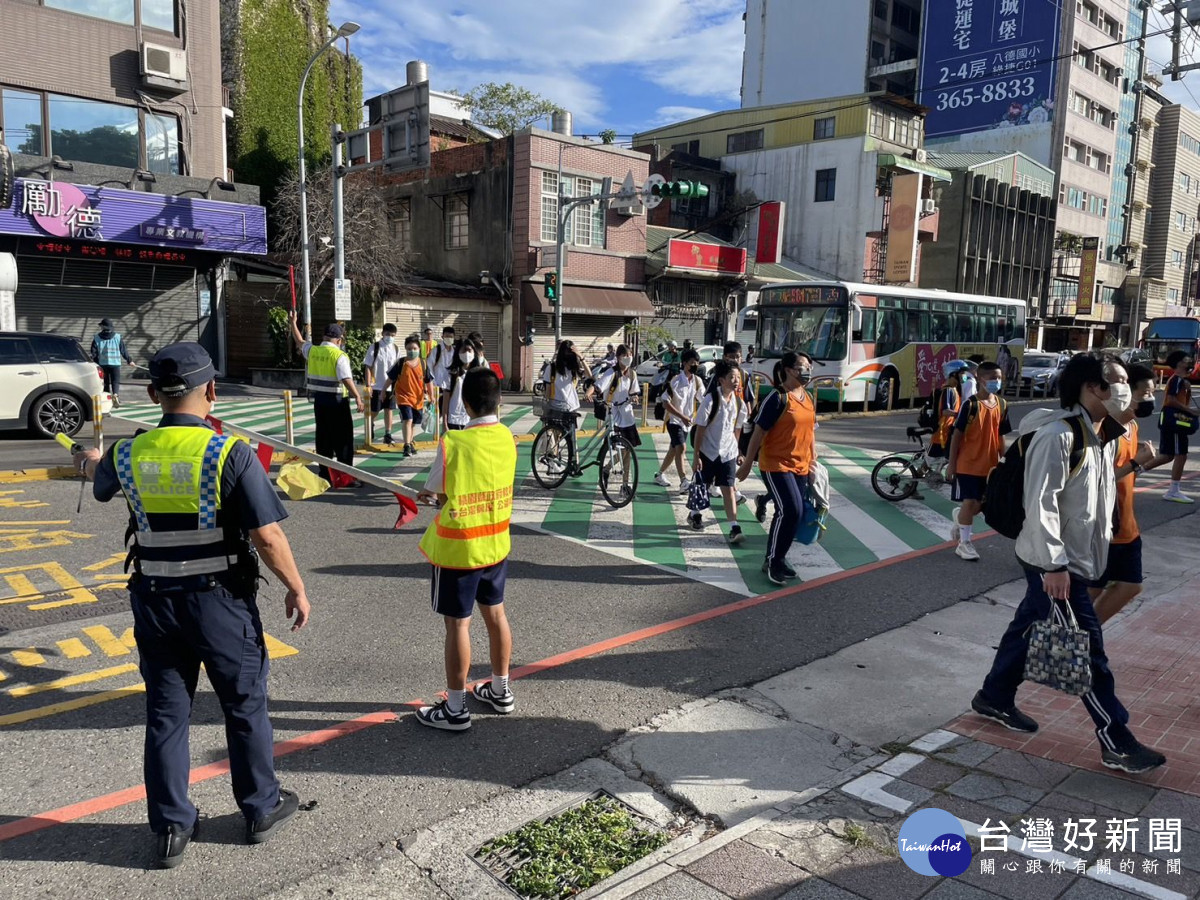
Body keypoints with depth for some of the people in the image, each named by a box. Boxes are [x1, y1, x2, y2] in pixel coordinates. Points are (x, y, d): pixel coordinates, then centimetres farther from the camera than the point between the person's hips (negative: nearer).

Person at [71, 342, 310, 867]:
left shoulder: (128, 455, -3)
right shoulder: (229, 453, -18)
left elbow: (100, 481, 23)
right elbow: (267, 535, -19)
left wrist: (89, 461, 47)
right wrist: (296, 588, -4)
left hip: (155, 602, 4)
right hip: (221, 602, -3)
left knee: (165, 714, 15)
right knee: (245, 706, 14)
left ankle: (171, 829, 26)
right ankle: (262, 809, 29)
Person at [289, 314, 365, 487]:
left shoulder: (313, 351, 5)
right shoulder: (339, 355, -13)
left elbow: (300, 341, 26)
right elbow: (346, 379, -24)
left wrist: (293, 322, 39)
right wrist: (358, 398, -28)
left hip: (319, 400, 7)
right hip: (336, 401, -6)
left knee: (323, 438, 14)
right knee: (343, 439, -1)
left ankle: (325, 474, 20)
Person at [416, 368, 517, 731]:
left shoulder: (453, 443, -20)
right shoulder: (507, 437, -3)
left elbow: (432, 491, -6)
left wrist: (431, 495, 16)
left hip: (457, 550, -6)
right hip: (496, 545, 6)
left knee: (457, 624, 5)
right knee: (495, 614, 19)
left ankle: (455, 708, 17)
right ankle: (500, 690, 35)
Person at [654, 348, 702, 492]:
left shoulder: (697, 381, 2)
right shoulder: (675, 381, -17)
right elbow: (665, 403, -19)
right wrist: (682, 416, -23)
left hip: (687, 421, 7)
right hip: (674, 420, -7)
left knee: (673, 450, 15)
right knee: (681, 448, -20)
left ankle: (659, 475, 32)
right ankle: (683, 482, -22)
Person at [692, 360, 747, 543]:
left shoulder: (739, 403, -1)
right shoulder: (710, 401, -15)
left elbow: (736, 430, 10)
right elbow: (700, 430, -12)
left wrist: (738, 451, 13)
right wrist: (696, 456, -12)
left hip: (728, 453, 3)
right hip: (708, 452, -3)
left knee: (729, 489, -5)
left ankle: (734, 529, -9)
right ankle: (695, 515, 38)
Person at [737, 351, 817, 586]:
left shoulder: (809, 399, 10)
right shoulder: (777, 399, -13)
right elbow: (759, 432, -11)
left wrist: (813, 461, 17)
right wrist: (747, 463, -10)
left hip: (800, 467, 8)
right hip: (776, 465, -8)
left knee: (795, 513, 9)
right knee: (790, 510, -16)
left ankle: (778, 558, 24)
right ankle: (771, 560, -1)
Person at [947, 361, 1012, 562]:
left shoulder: (1002, 405, 4)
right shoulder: (970, 404, -13)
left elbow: (1000, 436, 12)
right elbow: (957, 435, -11)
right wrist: (952, 463, -12)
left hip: (989, 465, 6)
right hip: (968, 464, -6)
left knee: (983, 504, 14)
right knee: (970, 503, -2)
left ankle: (959, 519, 41)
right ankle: (964, 543, 10)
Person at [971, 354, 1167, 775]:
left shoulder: (1105, 436, 8)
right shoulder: (1058, 435, -21)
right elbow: (1041, 502, -24)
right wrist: (1054, 564, -24)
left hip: (1080, 557, 9)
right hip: (1053, 563, -9)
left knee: (1029, 626, 19)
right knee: (1086, 646, -2)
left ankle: (995, 698, 34)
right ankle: (1117, 742, 9)